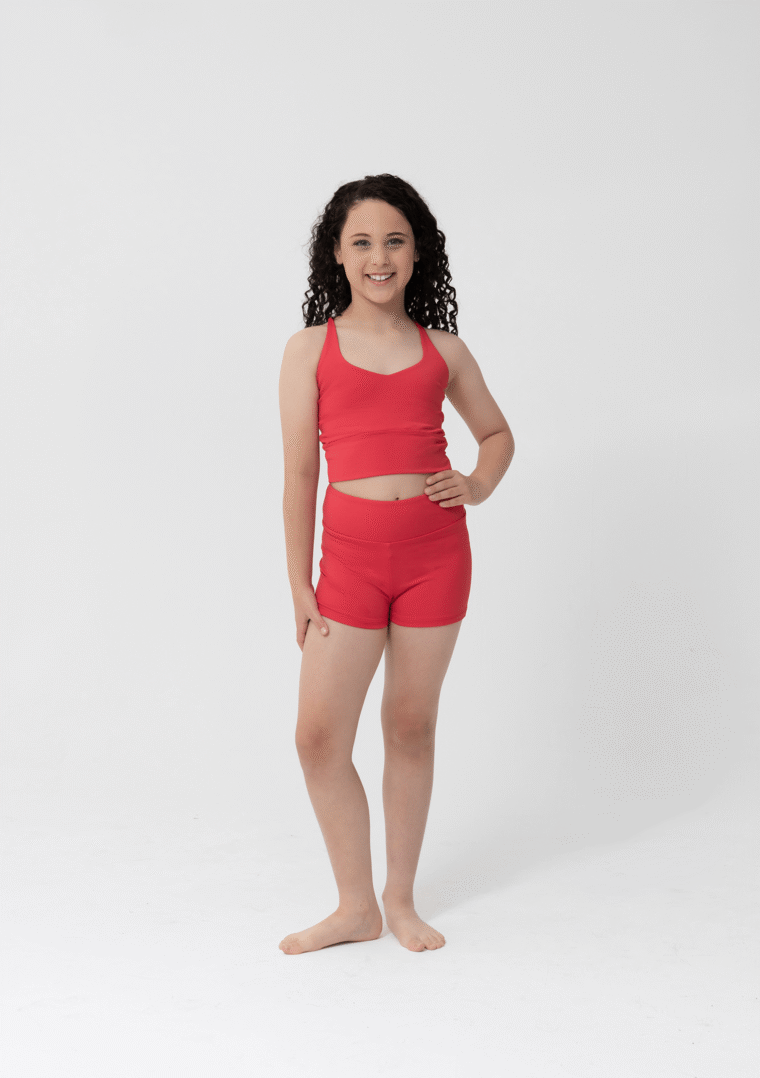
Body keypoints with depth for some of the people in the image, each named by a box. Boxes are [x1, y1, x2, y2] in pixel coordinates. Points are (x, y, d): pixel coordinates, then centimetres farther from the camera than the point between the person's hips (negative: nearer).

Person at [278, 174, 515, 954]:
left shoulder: (443, 350, 8)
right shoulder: (310, 349, 3)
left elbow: (497, 432, 22)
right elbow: (298, 473, 2)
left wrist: (479, 486, 1)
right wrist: (299, 584, 0)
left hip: (435, 553, 1)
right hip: (350, 558, -1)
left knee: (411, 727, 9)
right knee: (320, 737, -4)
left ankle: (401, 899, 25)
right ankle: (356, 905, 15)